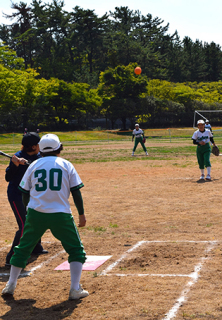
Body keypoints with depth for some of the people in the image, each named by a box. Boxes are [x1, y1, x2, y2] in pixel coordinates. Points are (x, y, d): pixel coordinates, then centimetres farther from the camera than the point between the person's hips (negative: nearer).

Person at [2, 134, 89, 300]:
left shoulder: (33, 165, 8)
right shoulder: (66, 165, 2)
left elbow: (25, 193, 10)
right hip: (61, 215, -2)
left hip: (35, 214, 2)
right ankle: (75, 289, 2)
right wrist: (81, 214, 6)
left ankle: (10, 285, 24)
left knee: (23, 248, 20)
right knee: (76, 250, 11)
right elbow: (76, 192, -1)